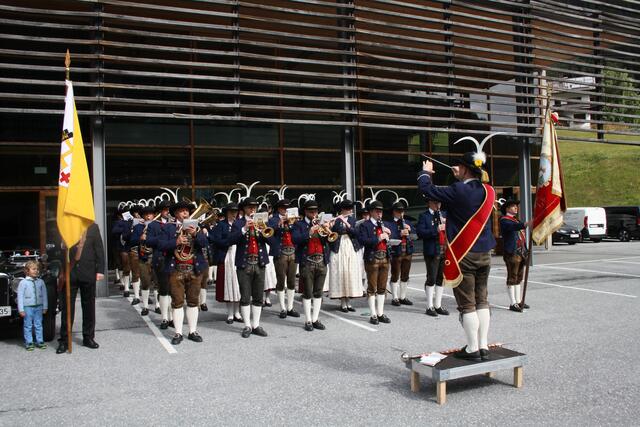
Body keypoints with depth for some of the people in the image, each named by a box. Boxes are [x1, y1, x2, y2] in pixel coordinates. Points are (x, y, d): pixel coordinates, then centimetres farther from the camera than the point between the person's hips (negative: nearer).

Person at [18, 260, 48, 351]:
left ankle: (39, 341, 16)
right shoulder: (23, 282, -5)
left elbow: (44, 295, 8)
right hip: (27, 307, -3)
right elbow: (20, 296, -5)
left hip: (38, 307, 3)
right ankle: (28, 343, 12)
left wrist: (45, 307, 7)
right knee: (28, 326, 4)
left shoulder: (41, 282, 5)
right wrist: (21, 309, -8)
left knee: (38, 325, 9)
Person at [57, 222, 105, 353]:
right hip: (69, 273, -1)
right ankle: (64, 340, 12)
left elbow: (99, 249, 3)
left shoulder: (92, 227, 4)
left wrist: (100, 270, -2)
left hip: (88, 273, 1)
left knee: (89, 307, 9)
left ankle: (88, 337, 20)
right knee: (67, 307, 3)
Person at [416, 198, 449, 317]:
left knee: (441, 279, 10)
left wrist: (446, 224, -2)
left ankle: (438, 306, 19)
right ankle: (430, 307, 5)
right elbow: (420, 232, -14)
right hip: (432, 252, -6)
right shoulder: (424, 216, -2)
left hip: (444, 251, 6)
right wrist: (436, 230, -22)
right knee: (431, 279, -4)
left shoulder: (443, 214, 16)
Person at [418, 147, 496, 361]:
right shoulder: (488, 191, 2)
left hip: (463, 255, -6)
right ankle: (483, 346, 18)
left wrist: (425, 172, 9)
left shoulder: (458, 191, -17)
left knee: (467, 304, 1)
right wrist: (460, 178, 26)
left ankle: (472, 349, 7)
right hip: (484, 254, 6)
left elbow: (426, 189, -9)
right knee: (481, 300, 13)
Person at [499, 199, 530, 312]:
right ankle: (513, 304, -4)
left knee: (519, 278, 13)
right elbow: (514, 227, -29)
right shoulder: (504, 220, -7)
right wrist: (527, 224, -45)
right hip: (512, 253, -9)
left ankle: (519, 301, 21)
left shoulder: (515, 219, 23)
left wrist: (525, 251, 20)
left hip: (521, 253, 9)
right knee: (512, 278, -6)